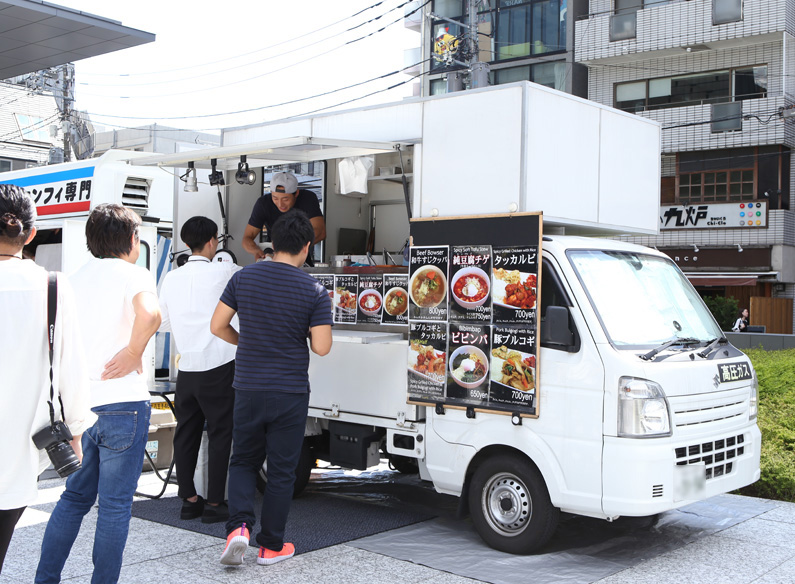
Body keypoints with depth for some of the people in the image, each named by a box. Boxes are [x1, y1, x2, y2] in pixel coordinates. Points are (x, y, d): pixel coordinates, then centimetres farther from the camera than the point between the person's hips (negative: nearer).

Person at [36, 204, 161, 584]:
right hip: (122, 402, -6)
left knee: (75, 496, 19)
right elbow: (149, 313, -29)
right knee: (115, 504, 3)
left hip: (79, 404, 7)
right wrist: (134, 353, -15)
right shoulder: (132, 274, -7)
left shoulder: (75, 278, 14)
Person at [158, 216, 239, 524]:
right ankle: (214, 504, 5)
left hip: (186, 368, 5)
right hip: (218, 368, -5)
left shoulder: (171, 279, 6)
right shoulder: (223, 271, -7)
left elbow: (162, 322, 14)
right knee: (220, 434, 2)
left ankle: (189, 500, 19)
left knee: (186, 433, 11)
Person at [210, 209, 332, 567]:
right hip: (290, 393, -2)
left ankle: (239, 527, 0)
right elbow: (322, 347, -13)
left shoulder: (243, 277, -2)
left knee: (243, 461, 18)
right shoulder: (314, 291, -10)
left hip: (248, 389, 2)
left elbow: (218, 326, 0)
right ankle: (271, 546, 17)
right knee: (281, 470, 9)